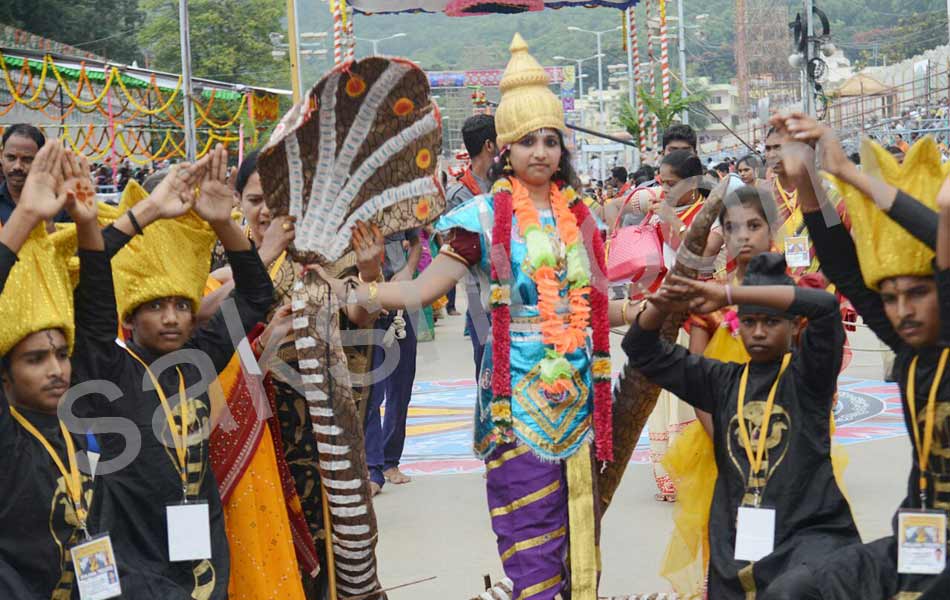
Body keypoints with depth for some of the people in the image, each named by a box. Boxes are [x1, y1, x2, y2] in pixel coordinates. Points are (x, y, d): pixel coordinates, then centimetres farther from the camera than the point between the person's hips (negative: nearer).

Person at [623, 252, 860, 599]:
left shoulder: (807, 374, 1)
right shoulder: (723, 381, 12)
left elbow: (825, 305, -17)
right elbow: (643, 351, 14)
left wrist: (728, 294, -19)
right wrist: (662, 306, -7)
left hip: (809, 532, -5)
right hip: (735, 541, 5)